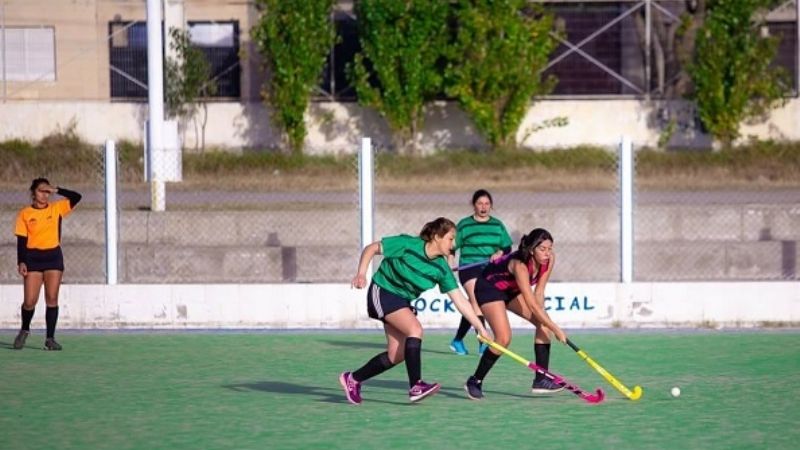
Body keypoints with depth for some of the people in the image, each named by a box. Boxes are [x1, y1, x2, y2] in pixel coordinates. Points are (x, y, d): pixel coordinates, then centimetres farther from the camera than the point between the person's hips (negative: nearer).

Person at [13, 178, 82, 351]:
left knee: (52, 298, -2)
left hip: (53, 256, 1)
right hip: (33, 257, -1)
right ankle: (24, 330, 22)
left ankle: (50, 339, 1)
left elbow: (76, 197, -4)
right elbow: (21, 240, 0)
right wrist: (21, 262, -8)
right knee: (30, 300, -4)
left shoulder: (57, 209, 5)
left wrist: (56, 190, -11)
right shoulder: (25, 214, 1)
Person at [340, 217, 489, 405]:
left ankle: (353, 379, 19)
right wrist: (361, 273, -25)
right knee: (415, 329, -25)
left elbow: (460, 301, -7)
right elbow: (371, 249, -12)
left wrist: (480, 328, -11)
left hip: (404, 301, 7)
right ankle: (415, 387, -26)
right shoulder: (407, 245, -21)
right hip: (382, 293, -7)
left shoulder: (441, 268, -8)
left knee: (396, 355, 1)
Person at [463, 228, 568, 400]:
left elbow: (539, 292, -8)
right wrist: (556, 329, -37)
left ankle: (541, 380, -2)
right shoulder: (520, 265, -39)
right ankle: (474, 382, -5)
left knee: (543, 323, -7)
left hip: (512, 291, 8)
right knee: (504, 338, -22)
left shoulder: (549, 259, -18)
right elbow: (532, 305, -40)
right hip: (489, 287, -8)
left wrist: (543, 318, -20)